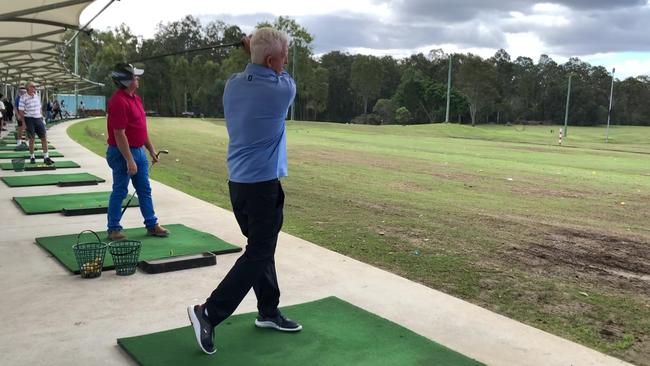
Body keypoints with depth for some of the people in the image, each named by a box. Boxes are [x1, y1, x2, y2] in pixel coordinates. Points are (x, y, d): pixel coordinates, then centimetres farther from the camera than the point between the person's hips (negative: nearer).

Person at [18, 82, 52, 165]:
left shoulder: (37, 96, 10)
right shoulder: (23, 98, -7)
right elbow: (21, 111, -6)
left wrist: (42, 118, 13)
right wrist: (24, 123, -10)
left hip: (38, 119, 5)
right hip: (29, 119, -5)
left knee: (44, 137, -2)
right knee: (31, 139, 2)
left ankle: (46, 157, 2)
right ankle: (32, 157, 16)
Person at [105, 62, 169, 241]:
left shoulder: (135, 98, 11)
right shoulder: (118, 101, -20)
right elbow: (119, 134, -23)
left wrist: (151, 149, 17)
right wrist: (129, 160, -24)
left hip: (139, 151, 9)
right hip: (122, 153, -9)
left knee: (145, 190, 13)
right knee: (120, 192, 1)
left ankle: (152, 225, 21)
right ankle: (113, 229, 14)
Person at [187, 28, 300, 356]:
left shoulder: (232, 85, 2)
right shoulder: (282, 90, -14)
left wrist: (255, 51, 13)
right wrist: (262, 55, 15)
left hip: (238, 181, 8)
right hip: (263, 184, -8)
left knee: (261, 248, 17)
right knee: (257, 255, -1)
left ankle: (268, 311, 27)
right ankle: (209, 313, -4)